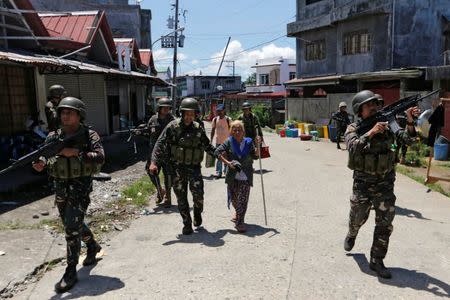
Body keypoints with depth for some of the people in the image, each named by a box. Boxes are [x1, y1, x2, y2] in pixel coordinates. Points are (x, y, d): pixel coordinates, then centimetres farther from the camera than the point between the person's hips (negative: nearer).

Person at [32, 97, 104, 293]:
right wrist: (41, 163, -20)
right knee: (72, 224, 20)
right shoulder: (54, 136, 6)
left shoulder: (89, 135, -8)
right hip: (60, 186, 6)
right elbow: (44, 155, 4)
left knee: (72, 227, -9)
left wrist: (75, 153, -27)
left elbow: (100, 158, -18)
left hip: (80, 185, -6)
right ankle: (92, 246, 46)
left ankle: (71, 272, 2)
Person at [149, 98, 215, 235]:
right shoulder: (173, 126, -4)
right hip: (177, 167, -1)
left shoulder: (198, 129, 5)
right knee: (181, 198, 5)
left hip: (194, 167, 1)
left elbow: (207, 145, 18)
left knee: (198, 193, -12)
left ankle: (197, 213, 20)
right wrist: (154, 162, -18)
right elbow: (160, 144, -8)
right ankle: (187, 224, 20)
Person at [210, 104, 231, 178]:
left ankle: (226, 171, 19)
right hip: (218, 141, 2)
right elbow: (213, 130, 9)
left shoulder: (228, 119, -6)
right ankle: (218, 172, 4)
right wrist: (211, 141, 7)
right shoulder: (215, 119, 3)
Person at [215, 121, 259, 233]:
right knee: (234, 199, 15)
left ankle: (240, 222, 9)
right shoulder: (229, 142, -2)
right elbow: (217, 152, -5)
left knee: (243, 200, -3)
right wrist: (228, 163, -13)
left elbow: (255, 156, 4)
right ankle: (238, 214, 45)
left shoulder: (248, 142, 1)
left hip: (246, 177, -1)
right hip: (233, 176, 1)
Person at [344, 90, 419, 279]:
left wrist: (410, 122, -23)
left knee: (385, 223, 1)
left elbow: (407, 140, -7)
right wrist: (371, 133, -33)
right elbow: (353, 148, -24)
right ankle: (351, 235, 45)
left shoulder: (387, 124, 0)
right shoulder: (353, 129, -6)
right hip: (362, 181, -2)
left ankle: (377, 260, 13)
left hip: (385, 182, 2)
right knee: (358, 217, 11)